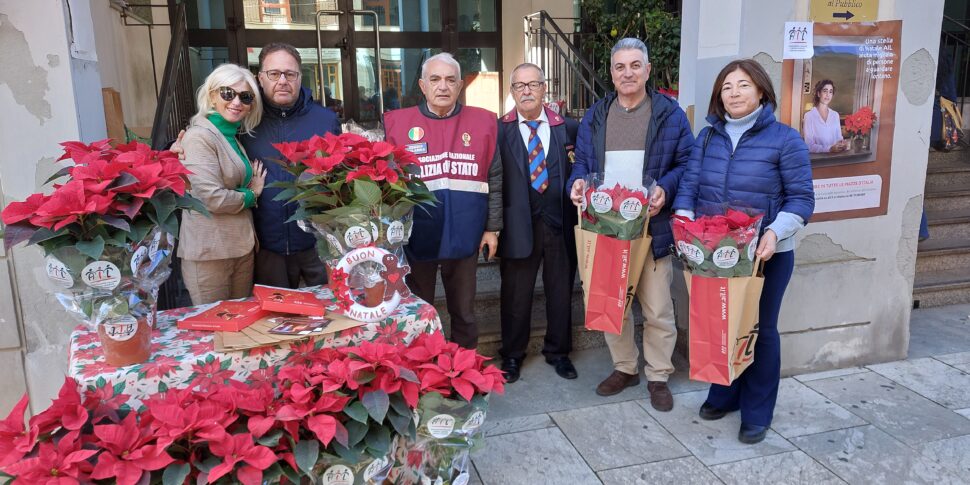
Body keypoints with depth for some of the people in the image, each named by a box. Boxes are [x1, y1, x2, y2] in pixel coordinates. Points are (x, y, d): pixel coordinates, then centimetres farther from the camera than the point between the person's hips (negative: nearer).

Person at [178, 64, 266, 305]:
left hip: (242, 246, 8)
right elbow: (212, 197, -20)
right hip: (209, 251, -8)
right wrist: (251, 195, -5)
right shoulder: (200, 136, -12)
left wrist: (253, 189, 8)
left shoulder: (234, 136, 14)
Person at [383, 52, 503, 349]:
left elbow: (495, 180, 5)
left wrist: (493, 228, 3)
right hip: (415, 238, 0)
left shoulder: (483, 122, 2)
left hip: (465, 238, 1)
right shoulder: (396, 123, -1)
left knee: (464, 313, 16)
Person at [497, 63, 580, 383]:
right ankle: (512, 355, 29)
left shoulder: (568, 128, 5)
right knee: (516, 294, 10)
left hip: (560, 223, 2)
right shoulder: (498, 130, 0)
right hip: (518, 224, -1)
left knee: (560, 291, 13)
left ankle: (558, 352, 32)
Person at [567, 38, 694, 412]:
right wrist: (577, 185, -8)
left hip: (652, 227, -3)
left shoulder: (669, 114, 0)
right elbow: (582, 163, 14)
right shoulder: (595, 116, 11)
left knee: (657, 310, 3)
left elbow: (687, 163, 0)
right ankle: (625, 367, 31)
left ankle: (658, 376, 22)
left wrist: (664, 190, -18)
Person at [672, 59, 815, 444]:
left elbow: (801, 198, -9)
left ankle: (757, 412, 24)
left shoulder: (785, 139, -7)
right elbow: (689, 186, 1)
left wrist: (775, 232, -25)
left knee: (759, 330, 9)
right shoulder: (708, 136, 5)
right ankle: (724, 395, 34)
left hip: (765, 254, -4)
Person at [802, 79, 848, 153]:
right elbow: (809, 146, -11)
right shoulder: (809, 115, -3)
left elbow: (839, 137, 14)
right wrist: (830, 149, -24)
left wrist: (842, 145, -9)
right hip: (816, 156, -4)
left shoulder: (835, 115, 14)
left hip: (834, 155, 4)